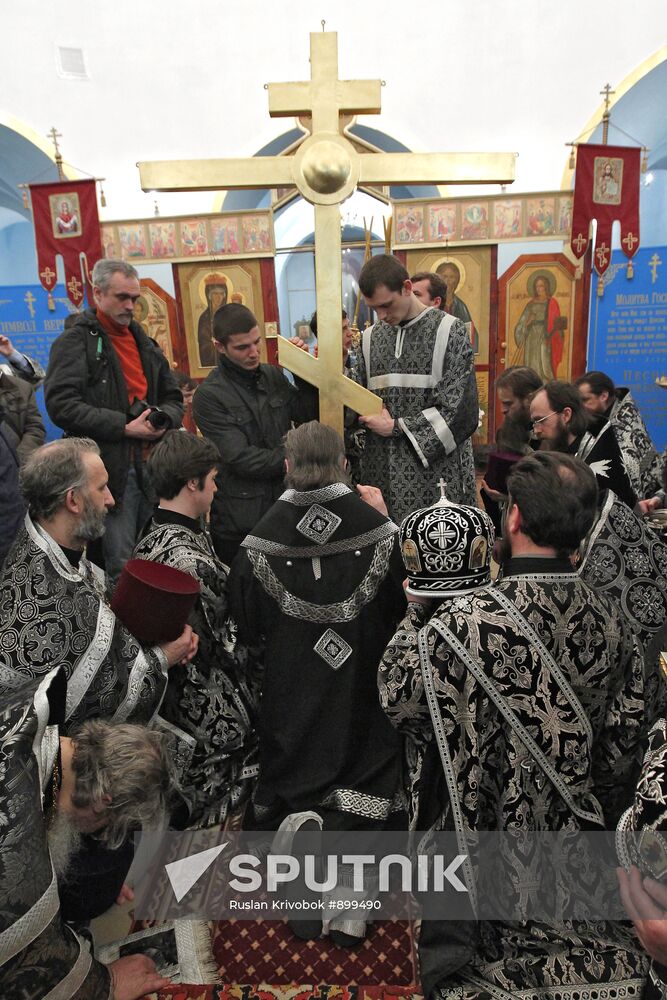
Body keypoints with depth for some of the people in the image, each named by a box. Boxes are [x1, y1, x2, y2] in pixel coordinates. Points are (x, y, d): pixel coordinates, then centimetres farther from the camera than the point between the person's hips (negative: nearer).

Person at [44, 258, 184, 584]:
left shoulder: (144, 343, 19)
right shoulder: (75, 342, -3)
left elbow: (173, 397, 23)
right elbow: (60, 405, -15)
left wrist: (163, 419, -1)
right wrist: (123, 427, -19)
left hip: (152, 466, 7)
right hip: (111, 469, -6)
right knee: (121, 565, -3)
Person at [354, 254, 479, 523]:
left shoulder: (448, 331, -4)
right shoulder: (371, 337, 12)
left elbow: (459, 409, -10)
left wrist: (397, 427, -10)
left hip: (433, 471, -4)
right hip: (381, 471, 4)